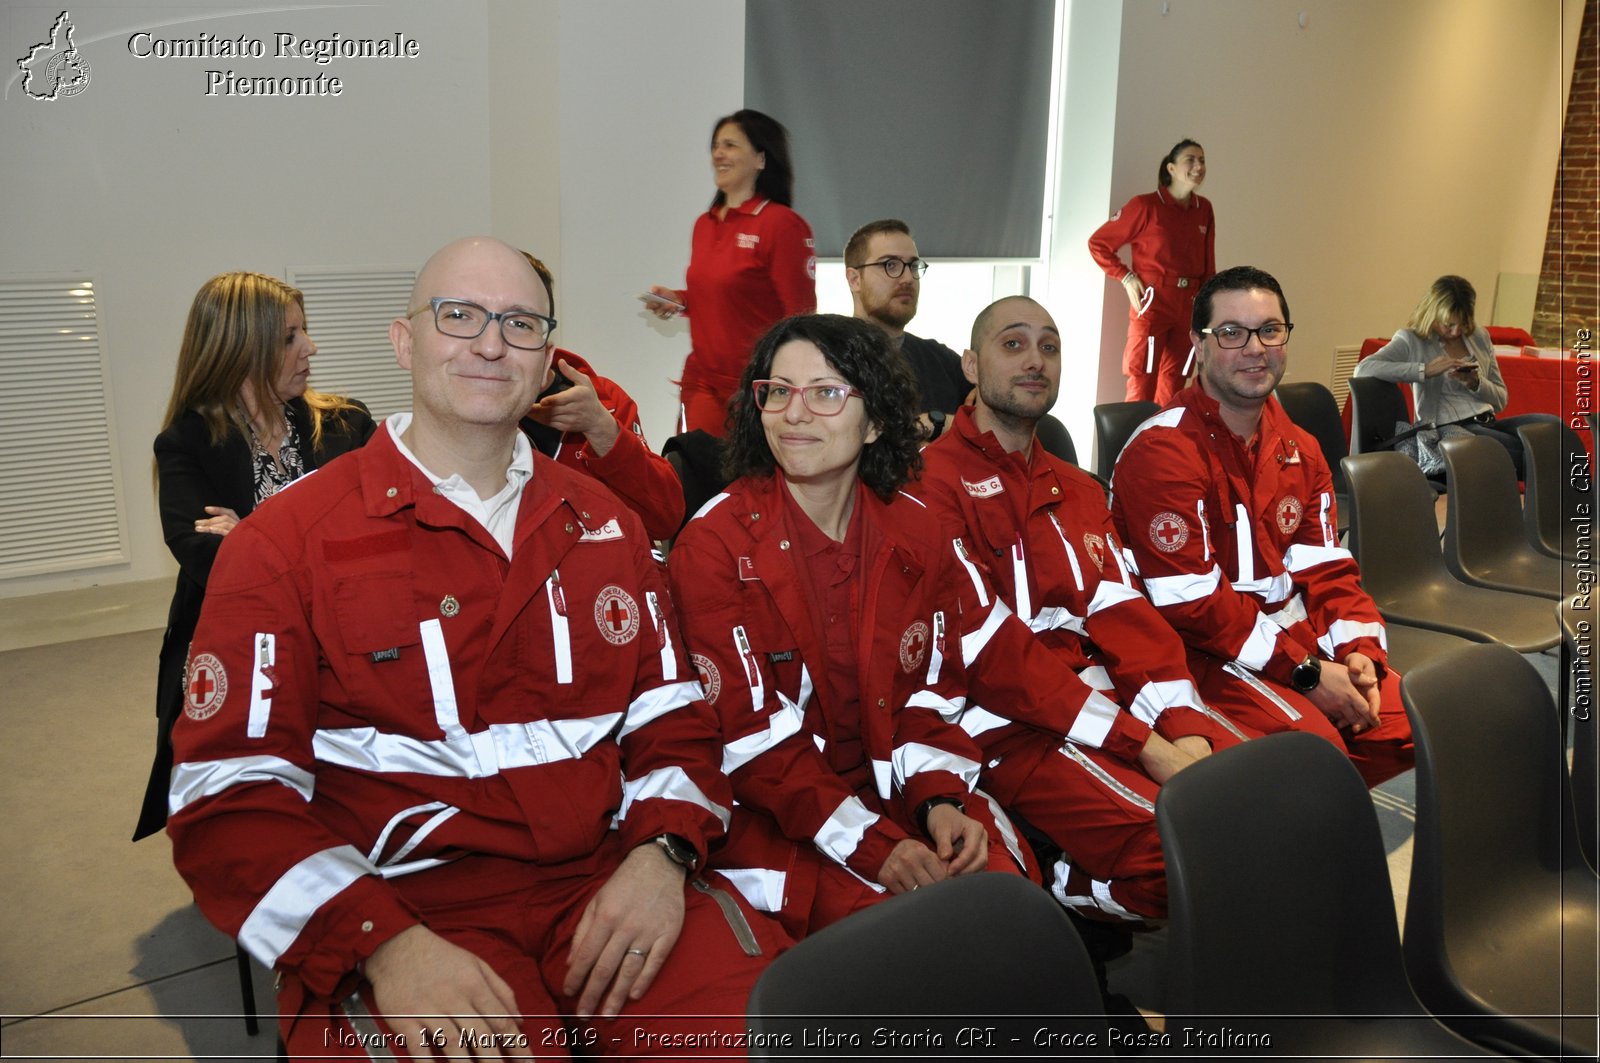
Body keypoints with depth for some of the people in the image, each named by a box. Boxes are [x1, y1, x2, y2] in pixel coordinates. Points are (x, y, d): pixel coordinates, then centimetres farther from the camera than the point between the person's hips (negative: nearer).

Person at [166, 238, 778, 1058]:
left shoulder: (605, 525, 13)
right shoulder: (287, 541, 0)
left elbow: (670, 717, 12)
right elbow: (233, 794, -4)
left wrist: (661, 853, -8)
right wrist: (383, 943, -19)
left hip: (608, 883, 3)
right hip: (404, 903, -2)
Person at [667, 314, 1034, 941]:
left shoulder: (914, 533, 4)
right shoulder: (714, 544, -10)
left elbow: (931, 693, 8)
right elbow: (746, 732, -14)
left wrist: (941, 801, -11)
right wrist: (868, 843, -21)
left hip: (896, 788, 5)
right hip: (766, 812, -4)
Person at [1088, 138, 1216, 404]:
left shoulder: (1204, 209, 8)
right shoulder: (1145, 205, -7)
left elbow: (1208, 265, 14)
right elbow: (1098, 243, -3)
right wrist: (1126, 278, -8)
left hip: (1188, 307, 5)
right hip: (1152, 304, -5)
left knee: (1173, 385, 9)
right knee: (1142, 384, -5)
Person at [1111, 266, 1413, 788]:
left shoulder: (1299, 449, 11)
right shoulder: (1163, 451, -16)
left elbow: (1325, 569, 9)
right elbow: (1190, 603, -19)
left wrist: (1358, 651, -10)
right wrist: (1305, 671, -17)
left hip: (1294, 637, 8)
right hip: (1202, 651, -8)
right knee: (1313, 739, -27)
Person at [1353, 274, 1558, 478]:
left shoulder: (1479, 336, 16)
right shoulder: (1412, 340, 1)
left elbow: (1500, 400, 19)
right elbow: (1363, 368, -18)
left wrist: (1475, 383, -5)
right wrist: (1425, 370, -23)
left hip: (1487, 423, 6)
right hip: (1446, 428, -6)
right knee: (1518, 450, -32)